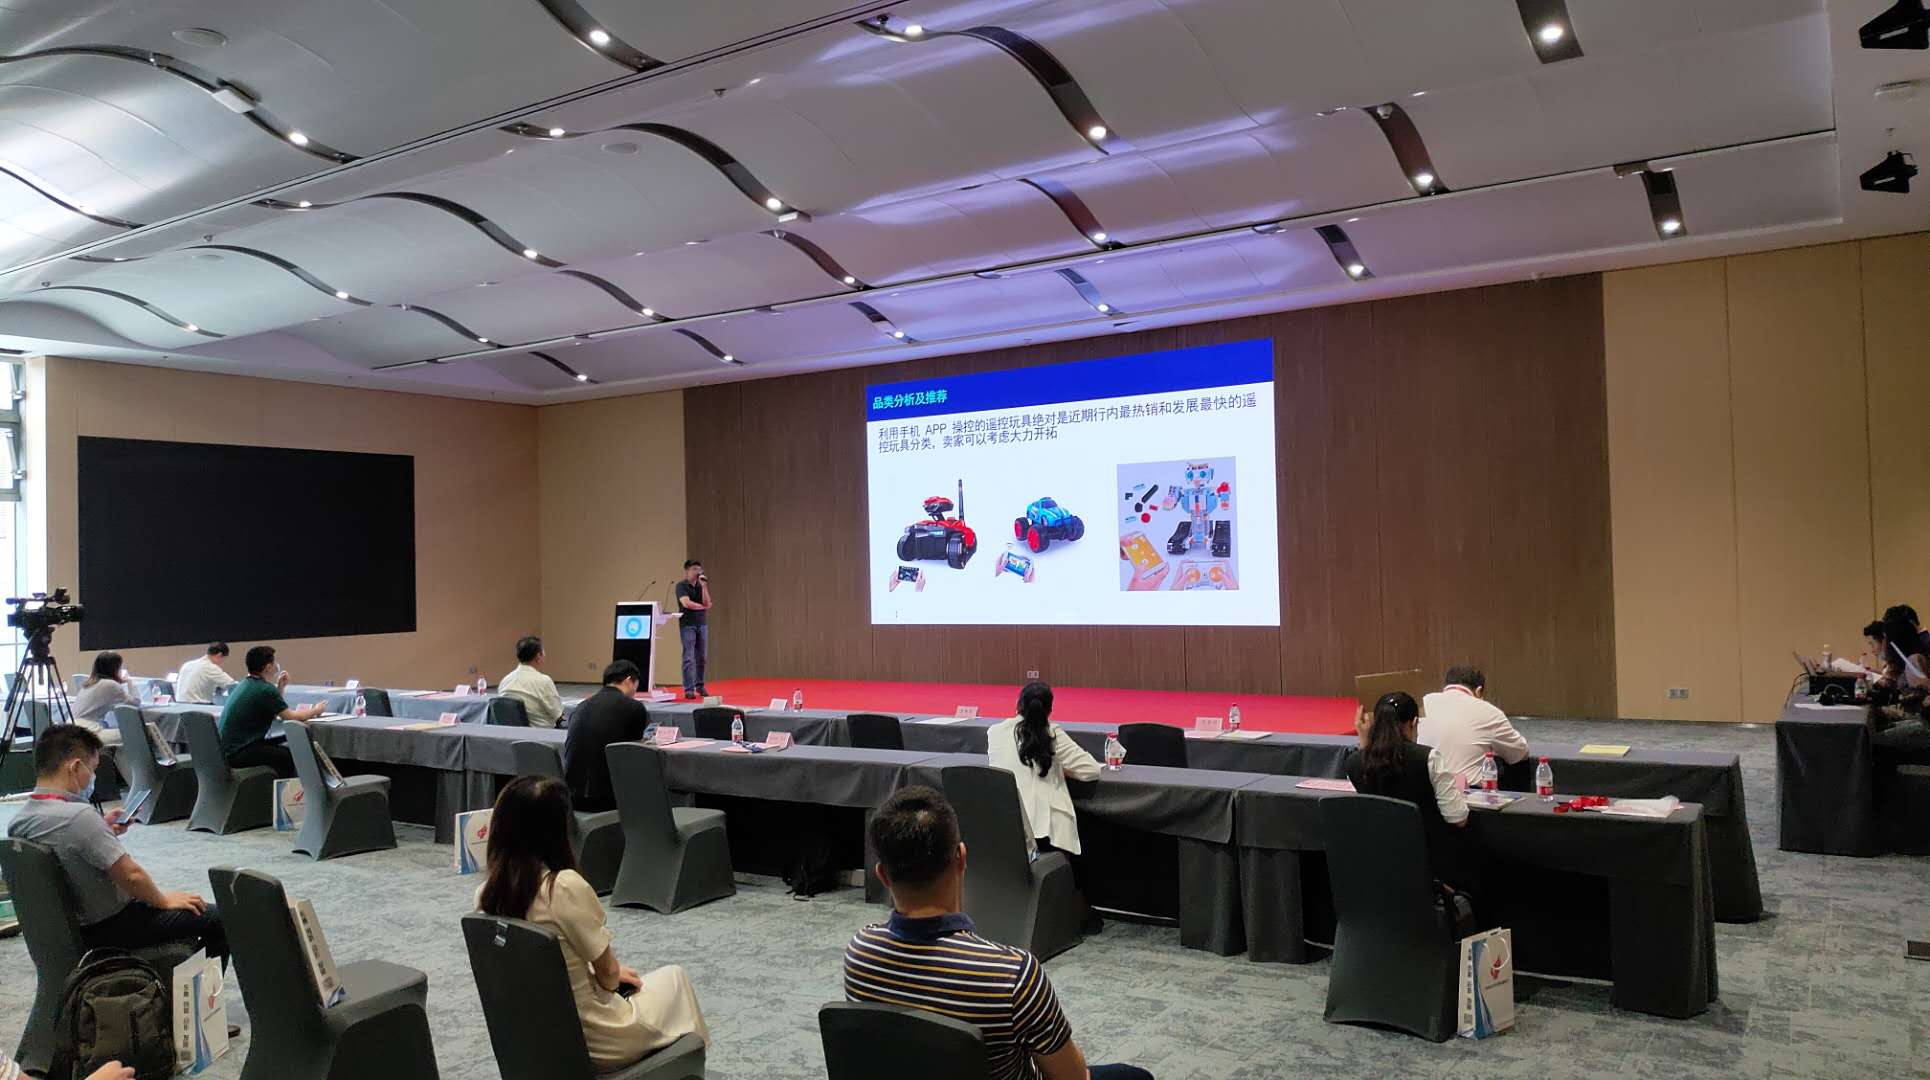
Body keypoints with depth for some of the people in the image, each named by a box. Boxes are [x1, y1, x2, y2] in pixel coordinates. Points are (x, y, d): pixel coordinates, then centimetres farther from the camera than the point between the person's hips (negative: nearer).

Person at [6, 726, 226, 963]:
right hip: (109, 929, -9)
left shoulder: (19, 821, -2)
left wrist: (103, 830, 7)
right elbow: (131, 875, -27)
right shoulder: (79, 816, -30)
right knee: (219, 920, 1)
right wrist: (164, 901, -11)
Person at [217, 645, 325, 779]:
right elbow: (291, 717, -14)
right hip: (238, 753, -10)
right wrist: (315, 711, 4)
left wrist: (280, 687, 11)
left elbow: (273, 715, 20)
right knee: (294, 756, -5)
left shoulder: (245, 683, 12)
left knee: (283, 749, 17)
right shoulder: (265, 689, -19)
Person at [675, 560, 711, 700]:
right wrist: (702, 607, -2)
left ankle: (700, 686, 16)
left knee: (701, 657, 6)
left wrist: (704, 586, -9)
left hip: (702, 624, 5)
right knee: (689, 658, -7)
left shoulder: (701, 585, 11)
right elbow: (686, 603, -15)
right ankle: (689, 689, -6)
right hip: (687, 625, -5)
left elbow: (707, 602, -2)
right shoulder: (681, 586, -3)